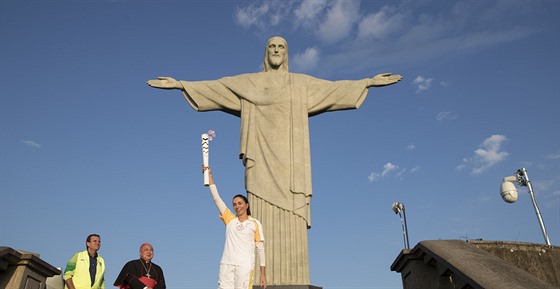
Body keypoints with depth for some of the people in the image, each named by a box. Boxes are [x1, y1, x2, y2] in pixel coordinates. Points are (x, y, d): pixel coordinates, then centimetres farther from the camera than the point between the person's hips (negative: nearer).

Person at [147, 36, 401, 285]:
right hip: (263, 160, -1)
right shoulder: (248, 82, 19)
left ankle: (293, 283, -8)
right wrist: (180, 84, 9)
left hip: (290, 162, 1)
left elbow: (336, 88, 20)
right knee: (264, 221, -10)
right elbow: (212, 87, 16)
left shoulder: (302, 83, 21)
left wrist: (370, 81, 15)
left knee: (292, 225, -8)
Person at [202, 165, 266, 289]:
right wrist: (209, 175, 9)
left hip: (245, 265, -2)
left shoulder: (255, 223, 7)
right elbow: (216, 198, 11)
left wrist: (263, 274, 2)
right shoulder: (230, 219, 13)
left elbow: (260, 249, 7)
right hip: (226, 264, 3)